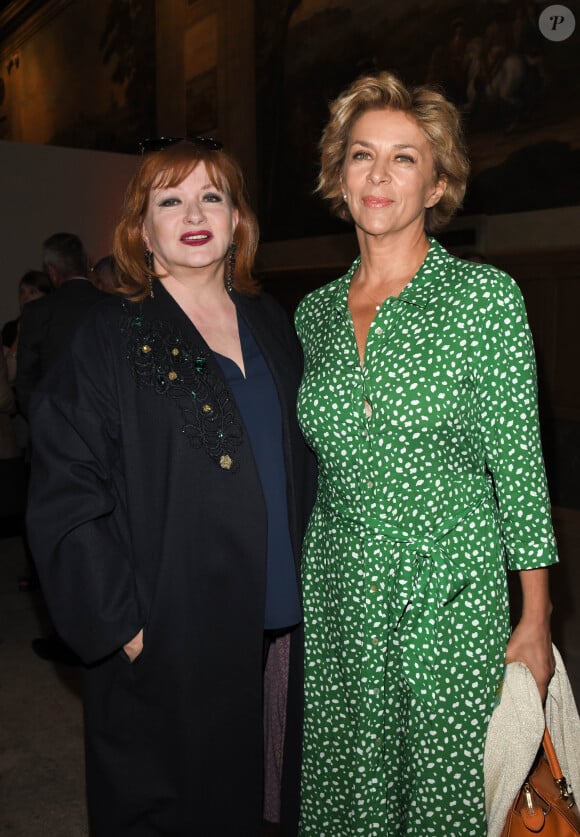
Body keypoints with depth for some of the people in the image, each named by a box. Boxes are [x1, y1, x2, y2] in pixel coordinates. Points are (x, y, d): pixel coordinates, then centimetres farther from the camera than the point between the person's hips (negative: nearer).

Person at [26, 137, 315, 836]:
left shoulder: (272, 324, 8)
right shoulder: (110, 338, -8)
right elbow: (64, 500, -10)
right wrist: (122, 623, -13)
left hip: (284, 621, 5)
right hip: (171, 643, -4)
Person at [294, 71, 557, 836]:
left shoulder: (486, 296, -6)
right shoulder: (314, 313, 6)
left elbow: (519, 466, -5)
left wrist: (536, 621, -6)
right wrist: (287, 600, 12)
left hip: (452, 599, -3)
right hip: (338, 601, 4)